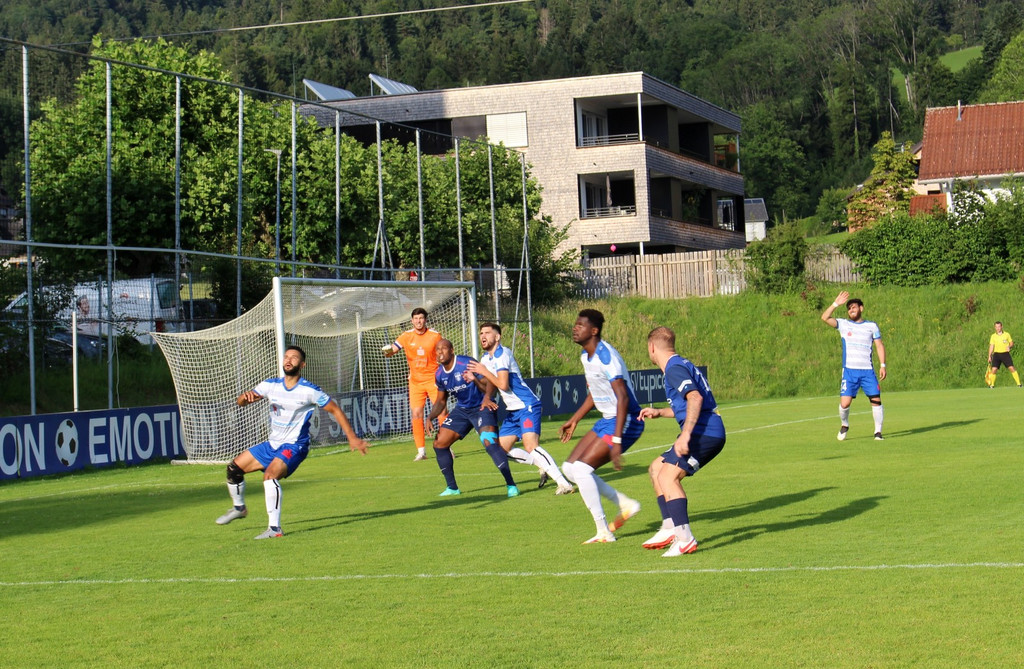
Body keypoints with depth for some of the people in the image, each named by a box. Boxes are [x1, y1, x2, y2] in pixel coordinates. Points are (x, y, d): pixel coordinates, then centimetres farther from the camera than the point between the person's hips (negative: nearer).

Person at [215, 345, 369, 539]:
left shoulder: (309, 391, -12)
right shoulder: (271, 385, 1)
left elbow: (335, 410, -5)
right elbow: (241, 402, -1)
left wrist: (352, 438, -9)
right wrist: (245, 396, -26)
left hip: (294, 446, -7)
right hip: (272, 444, 7)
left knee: (270, 475, -32)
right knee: (234, 468, 8)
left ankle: (275, 528, -30)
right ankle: (239, 508, 34)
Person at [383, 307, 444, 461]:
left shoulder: (435, 336, -3)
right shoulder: (406, 336, 0)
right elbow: (392, 350, -6)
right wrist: (388, 351, -30)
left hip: (433, 379, -1)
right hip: (415, 382, 1)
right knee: (416, 414, -4)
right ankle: (421, 451, 2)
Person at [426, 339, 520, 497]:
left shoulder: (467, 363, -20)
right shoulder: (439, 374, 2)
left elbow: (488, 385, -22)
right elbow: (441, 401, 14)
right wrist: (430, 417, -2)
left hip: (482, 408, -7)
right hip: (461, 410, 7)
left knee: (489, 442, -27)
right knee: (439, 443, 2)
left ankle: (511, 485, -21)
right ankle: (452, 487, 16)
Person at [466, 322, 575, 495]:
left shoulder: (502, 354, -14)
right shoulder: (485, 358, 13)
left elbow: (503, 385, -25)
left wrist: (484, 372, -13)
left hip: (527, 406, -10)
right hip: (513, 410, 10)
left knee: (530, 446, -25)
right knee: (501, 450, 8)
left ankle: (564, 483, -30)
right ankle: (544, 466, 15)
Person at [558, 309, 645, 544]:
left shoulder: (606, 356, -22)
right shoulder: (585, 355, 9)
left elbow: (623, 397, -28)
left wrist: (616, 440, -33)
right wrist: (575, 420, 27)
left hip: (625, 421, -10)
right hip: (607, 420, 10)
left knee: (581, 469, -17)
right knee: (570, 468, 6)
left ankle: (604, 532, -8)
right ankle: (625, 505, 13)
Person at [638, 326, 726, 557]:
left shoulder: (674, 368, -12)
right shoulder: (681, 365, 21)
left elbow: (695, 398, -27)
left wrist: (685, 435, -31)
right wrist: (659, 412, 36)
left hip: (705, 434, -11)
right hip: (710, 434, 11)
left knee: (668, 475, -18)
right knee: (656, 469, 17)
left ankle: (685, 538, -25)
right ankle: (670, 528, 17)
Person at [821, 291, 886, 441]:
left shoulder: (872, 326, 10)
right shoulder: (843, 324, 8)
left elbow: (879, 346, 11)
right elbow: (824, 317, -4)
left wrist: (882, 365, 2)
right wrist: (836, 303, -10)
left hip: (868, 371, 1)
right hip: (849, 371, 0)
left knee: (876, 400, -7)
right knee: (845, 403, -10)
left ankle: (878, 431, 7)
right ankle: (844, 425, 19)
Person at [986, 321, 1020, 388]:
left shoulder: (1007, 334, 5)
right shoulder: (993, 336, 7)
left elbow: (1011, 343, 10)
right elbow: (991, 347, 8)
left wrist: (1009, 347, -14)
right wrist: (989, 356, 3)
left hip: (1005, 354, -1)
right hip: (997, 354, 1)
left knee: (1012, 368, -12)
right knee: (994, 369, -10)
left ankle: (1019, 383, -8)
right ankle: (992, 385, 4)